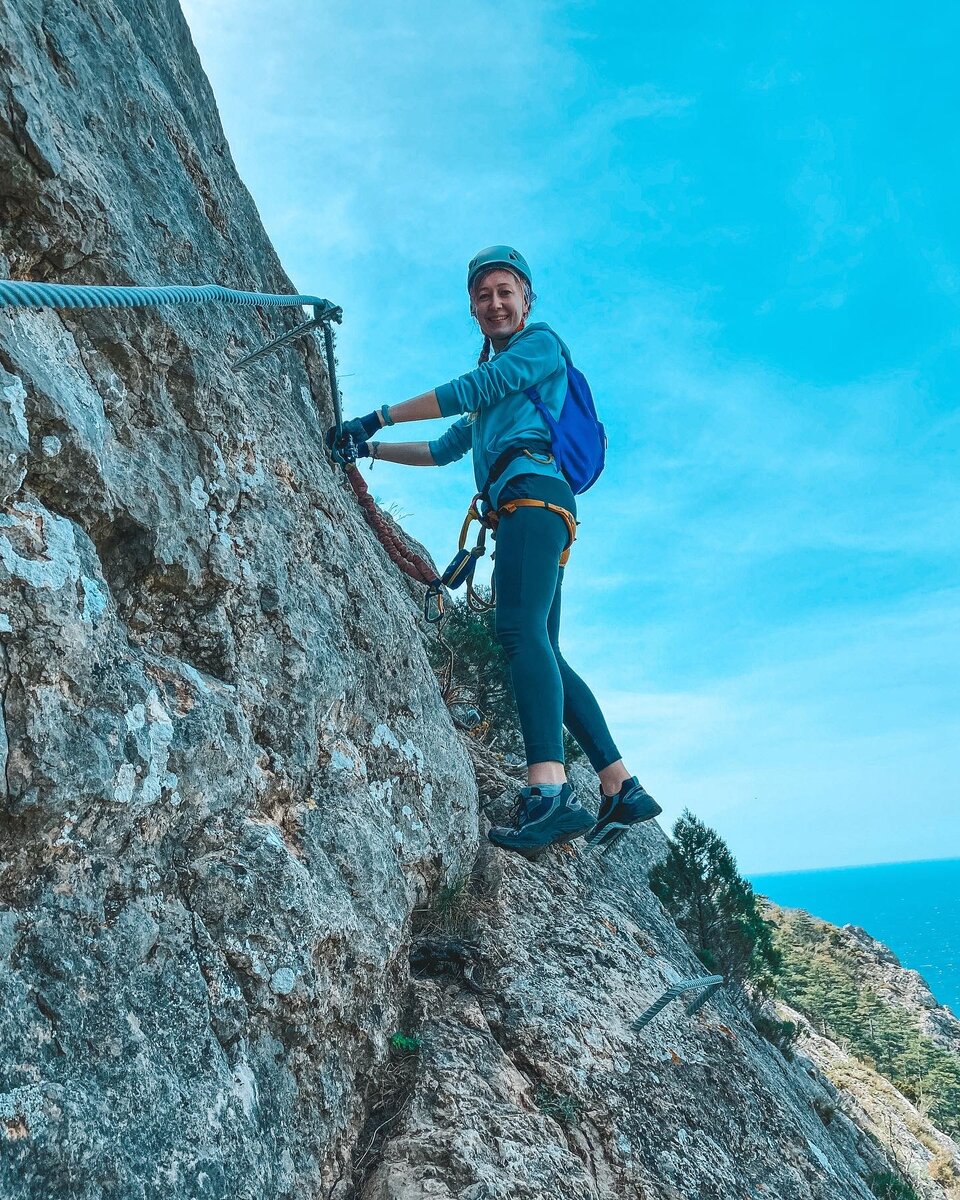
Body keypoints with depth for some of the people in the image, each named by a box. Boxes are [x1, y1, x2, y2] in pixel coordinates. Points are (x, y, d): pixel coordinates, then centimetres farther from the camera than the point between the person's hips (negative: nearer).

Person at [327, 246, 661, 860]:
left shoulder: (542, 342, 11)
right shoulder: (491, 392, 36)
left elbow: (470, 389, -2)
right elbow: (444, 449, 39)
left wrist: (379, 417, 0)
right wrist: (371, 449, 33)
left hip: (533, 486, -9)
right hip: (524, 509, 9)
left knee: (521, 628, -27)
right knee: (542, 650, 3)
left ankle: (549, 791, -40)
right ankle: (624, 790, 2)